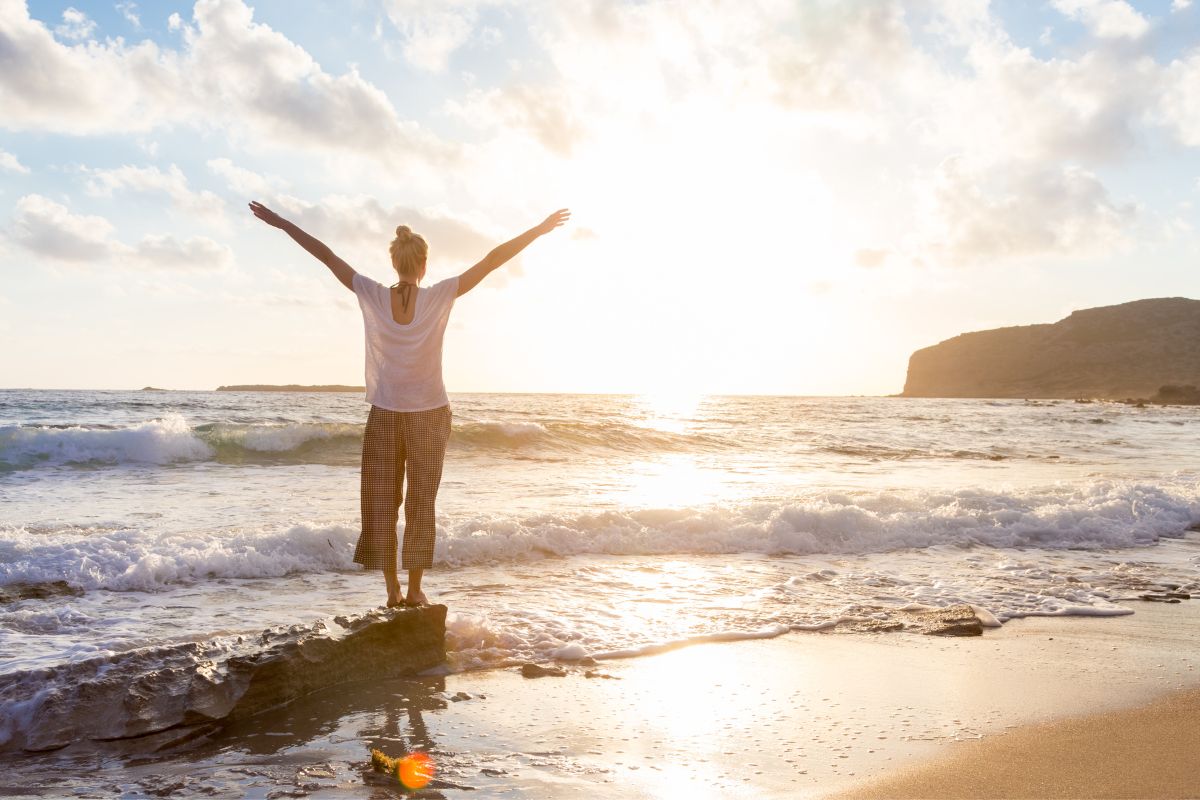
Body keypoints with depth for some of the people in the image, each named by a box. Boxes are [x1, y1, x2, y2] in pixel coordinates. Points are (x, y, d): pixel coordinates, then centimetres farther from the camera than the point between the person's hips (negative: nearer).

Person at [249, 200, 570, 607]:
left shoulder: (373, 296, -7)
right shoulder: (439, 297, -10)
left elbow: (326, 255, -1)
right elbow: (491, 261, -9)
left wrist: (280, 222, 6)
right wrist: (539, 230, -5)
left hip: (385, 416, 1)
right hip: (430, 415, -1)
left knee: (382, 502, 10)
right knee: (421, 504, 8)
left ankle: (393, 589, 10)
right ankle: (414, 589, 10)